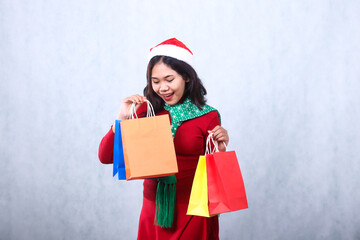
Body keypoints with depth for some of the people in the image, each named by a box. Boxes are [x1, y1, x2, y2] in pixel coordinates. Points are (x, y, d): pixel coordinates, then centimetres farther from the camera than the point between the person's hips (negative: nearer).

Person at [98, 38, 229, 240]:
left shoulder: (207, 116, -6)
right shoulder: (146, 111, -1)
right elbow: (106, 157, -5)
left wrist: (220, 149, -19)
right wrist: (123, 118, -15)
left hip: (193, 213, -2)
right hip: (154, 210, 2)